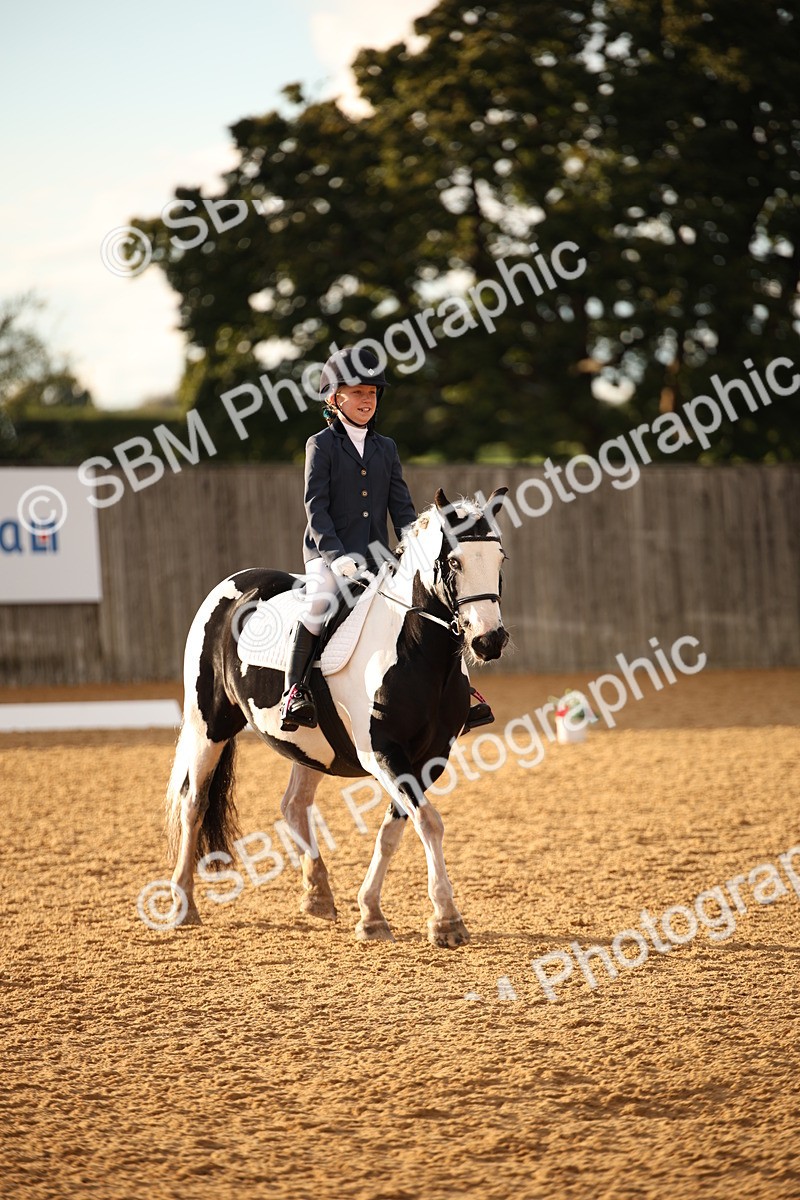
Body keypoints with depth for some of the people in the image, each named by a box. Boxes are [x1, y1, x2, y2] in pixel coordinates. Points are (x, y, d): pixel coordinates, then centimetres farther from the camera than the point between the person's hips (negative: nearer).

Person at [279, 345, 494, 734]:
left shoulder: (386, 448, 16)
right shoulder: (321, 445, 2)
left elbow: (402, 507, 12)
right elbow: (316, 506, -7)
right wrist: (336, 555, -20)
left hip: (376, 556, 5)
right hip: (328, 553, -5)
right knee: (320, 599, -33)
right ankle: (294, 692, -30)